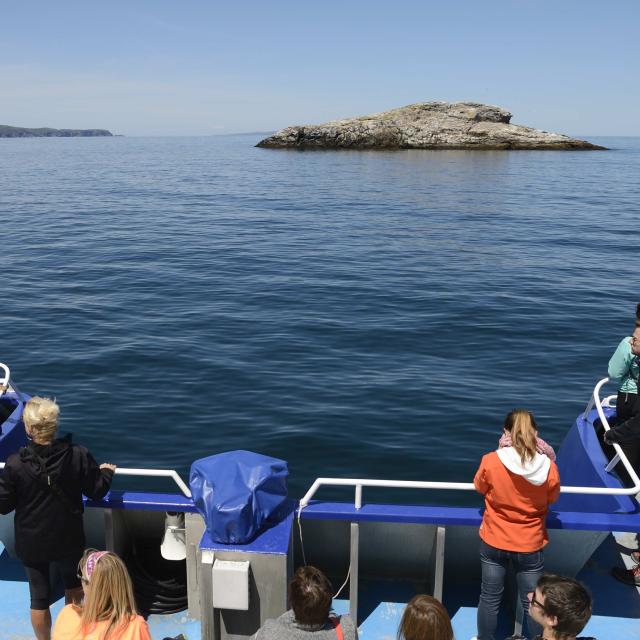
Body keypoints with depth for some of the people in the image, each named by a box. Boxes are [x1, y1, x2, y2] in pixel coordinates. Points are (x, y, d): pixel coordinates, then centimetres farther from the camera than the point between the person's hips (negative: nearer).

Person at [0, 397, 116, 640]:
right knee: (74, 585, 27)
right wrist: (106, 472, 12)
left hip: (32, 542, -1)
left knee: (39, 597, 17)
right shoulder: (78, 456, -21)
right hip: (69, 539, 2)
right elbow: (96, 490, -8)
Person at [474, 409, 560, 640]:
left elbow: (480, 487, -1)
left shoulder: (491, 461, -21)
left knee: (490, 599, 20)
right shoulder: (548, 467, -18)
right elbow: (553, 498, 1)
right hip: (530, 545, 0)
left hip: (494, 542, 0)